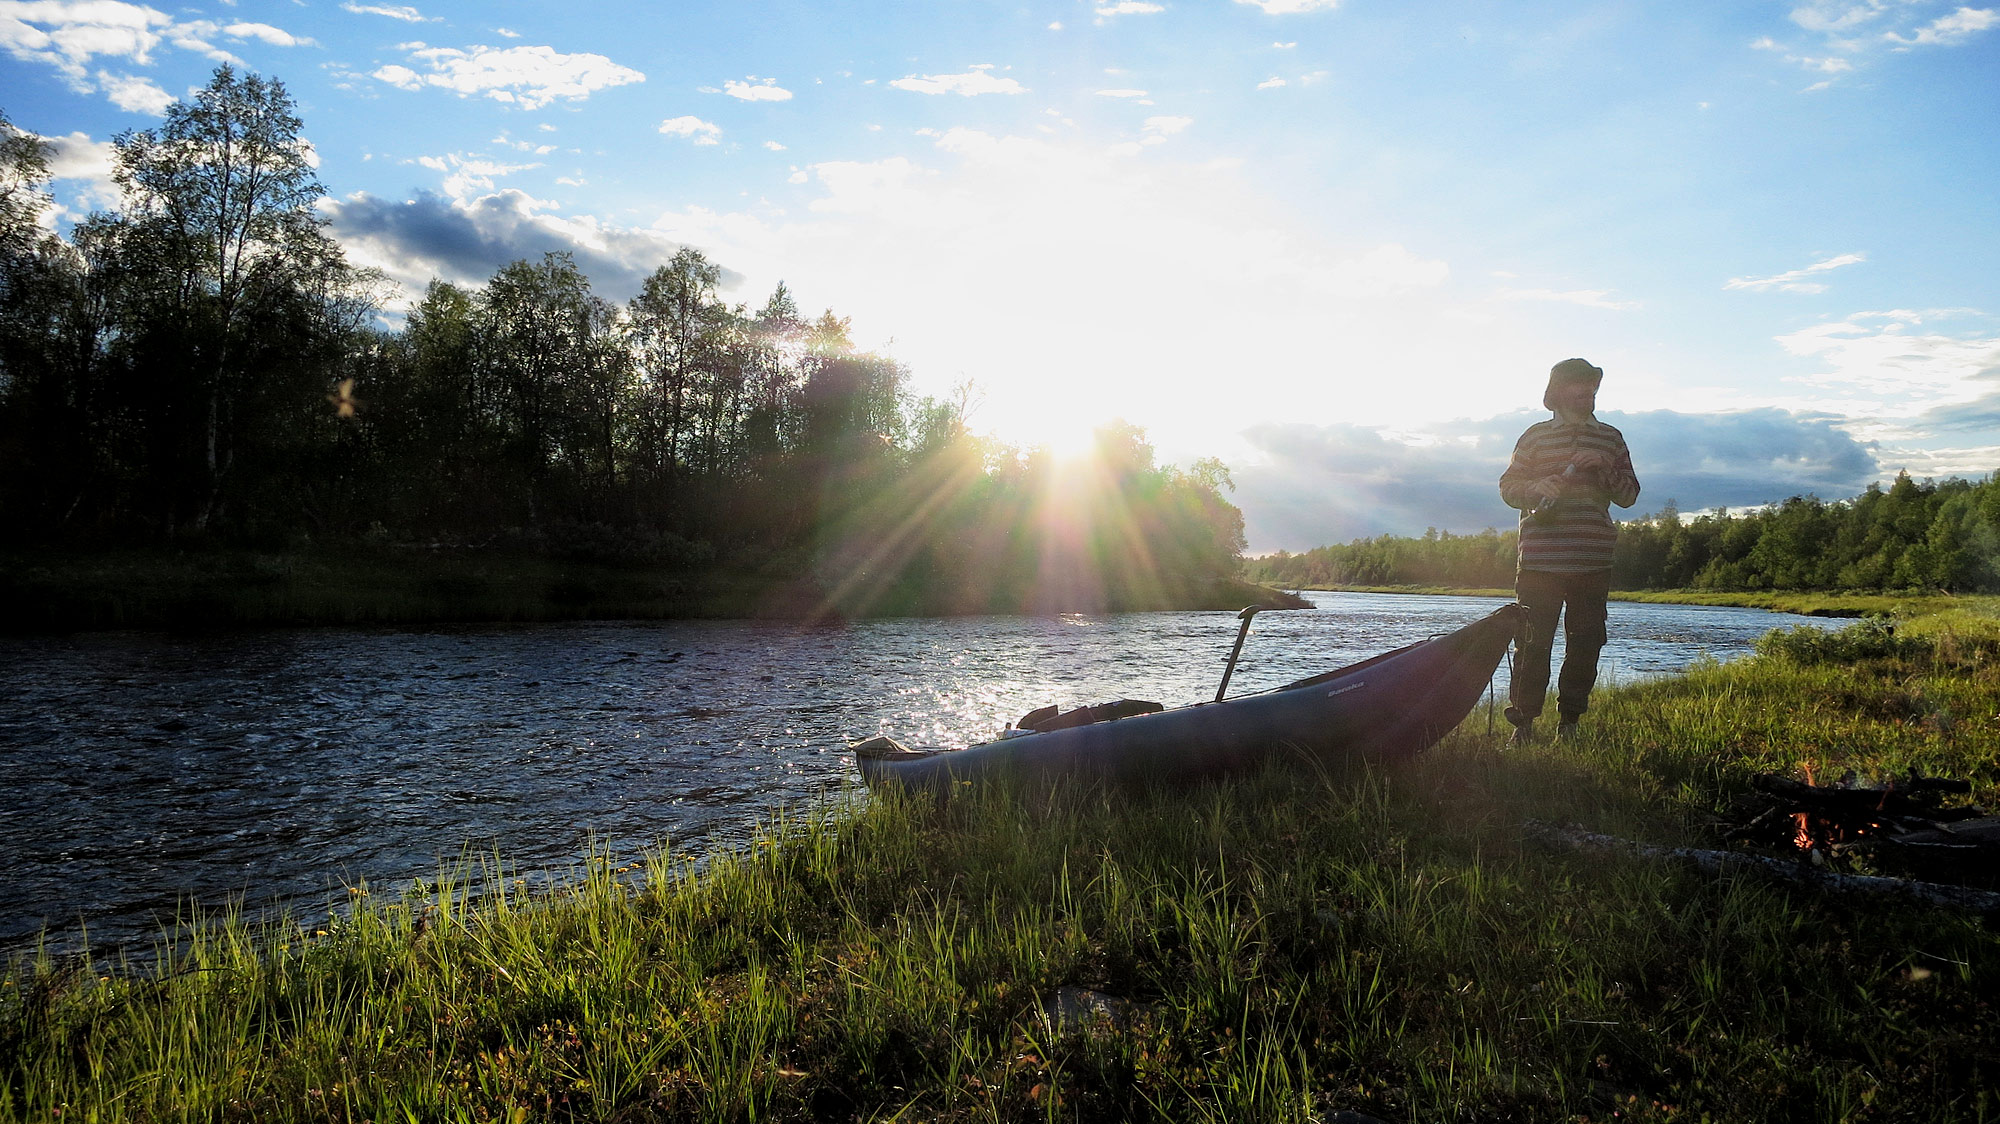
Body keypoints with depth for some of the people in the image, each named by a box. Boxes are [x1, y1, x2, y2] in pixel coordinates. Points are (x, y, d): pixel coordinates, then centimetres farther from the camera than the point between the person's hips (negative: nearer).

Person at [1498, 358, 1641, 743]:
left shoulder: (1610, 438, 15)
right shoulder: (1536, 436, 9)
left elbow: (1629, 495, 11)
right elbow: (1508, 487, 7)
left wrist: (1602, 467, -8)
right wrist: (1537, 488, -15)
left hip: (1593, 563, 3)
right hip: (1541, 561, -2)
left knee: (1586, 644, 4)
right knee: (1533, 644, -5)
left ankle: (1569, 722, 15)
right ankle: (1522, 723, 1)